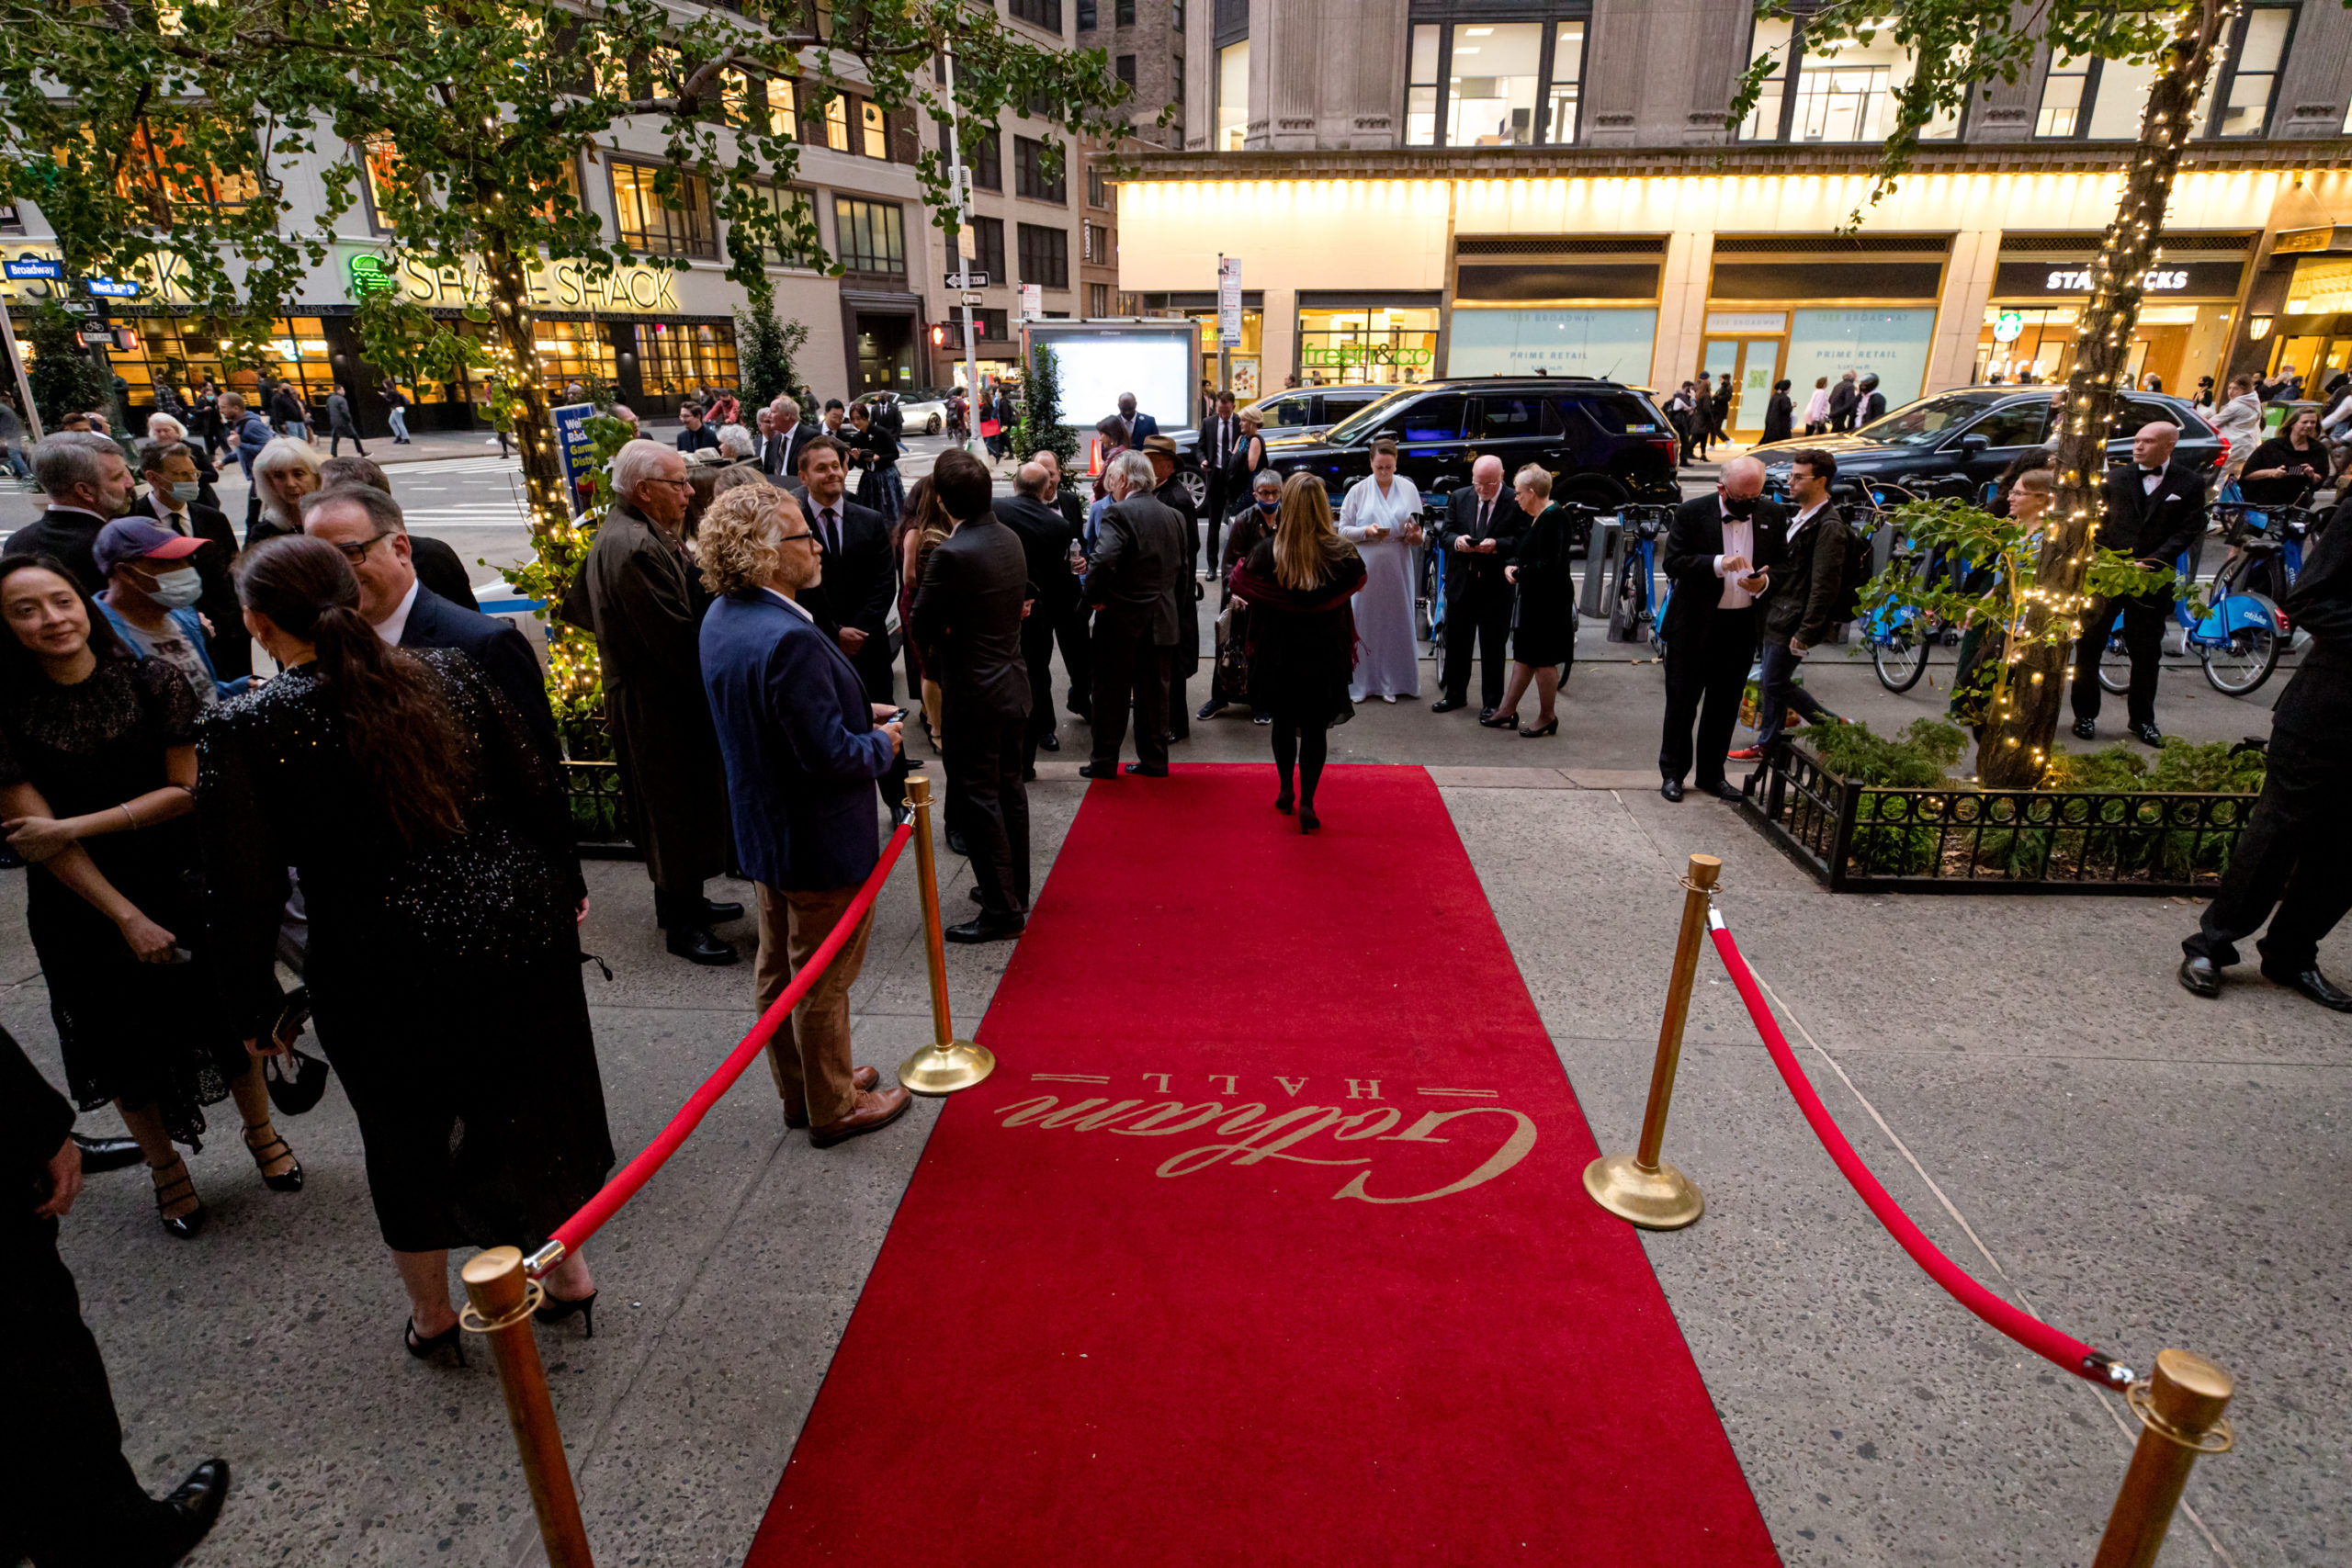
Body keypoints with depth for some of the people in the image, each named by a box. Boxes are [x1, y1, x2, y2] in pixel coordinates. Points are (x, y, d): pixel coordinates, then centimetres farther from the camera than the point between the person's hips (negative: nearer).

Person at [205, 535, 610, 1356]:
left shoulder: (247, 729, -11)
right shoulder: (448, 674, -4)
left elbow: (245, 888, -9)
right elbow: (538, 789, 1)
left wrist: (252, 1008, 3)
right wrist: (564, 886, 15)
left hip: (380, 971, -2)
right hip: (519, 927, 3)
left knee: (408, 1136, 20)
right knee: (534, 1104, 22)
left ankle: (432, 1313, 41)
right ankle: (567, 1270, 39)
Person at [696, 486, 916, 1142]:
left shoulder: (722, 619, 2)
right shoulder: (789, 639, -30)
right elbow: (831, 756, -29)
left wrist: (855, 713, 7)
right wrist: (880, 743, -10)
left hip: (765, 831, 10)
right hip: (821, 840, -10)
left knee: (778, 968, 21)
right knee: (822, 980, 8)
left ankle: (799, 1090, 40)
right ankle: (833, 1108, 28)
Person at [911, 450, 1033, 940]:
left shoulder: (952, 555, -22)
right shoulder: (1010, 539, 3)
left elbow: (920, 628, -16)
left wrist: (938, 642, 6)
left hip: (974, 696, -8)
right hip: (1013, 685, 8)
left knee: (979, 798, 1)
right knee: (1009, 788, 18)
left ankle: (1001, 910, 8)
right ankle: (1015, 888, 32)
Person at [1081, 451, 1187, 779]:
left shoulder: (1119, 513, -15)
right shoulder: (1174, 515, 7)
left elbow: (1102, 560, -28)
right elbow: (1184, 568, 12)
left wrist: (1095, 597, -14)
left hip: (1121, 617, -6)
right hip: (1161, 618, 6)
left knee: (1111, 691, 6)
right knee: (1154, 690, 13)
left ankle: (1105, 761, 14)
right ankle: (1154, 760, 20)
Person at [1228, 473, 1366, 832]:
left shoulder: (1267, 551, -15)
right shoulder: (1342, 553, -14)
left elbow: (1239, 583, 2)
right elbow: (1360, 579, 9)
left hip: (1279, 653, 1)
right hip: (1325, 654, 0)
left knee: (1283, 722, 20)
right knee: (1315, 728, 10)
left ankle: (1285, 790, 32)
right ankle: (1307, 802, 7)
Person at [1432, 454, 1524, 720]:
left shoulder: (1516, 503, -7)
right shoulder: (1458, 498, 5)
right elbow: (1443, 534, 5)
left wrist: (1497, 545, -26)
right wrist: (1457, 541, -17)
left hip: (1496, 586, -4)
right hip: (1461, 583, 4)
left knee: (1493, 647, 5)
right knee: (1456, 642, 14)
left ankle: (1492, 703, 16)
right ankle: (1455, 694, 30)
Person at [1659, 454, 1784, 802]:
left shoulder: (1772, 515, 4)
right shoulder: (1691, 513, -7)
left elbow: (1782, 565, 9)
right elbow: (1673, 563, -13)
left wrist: (1763, 584, -12)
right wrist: (1718, 563, -25)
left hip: (1743, 627, 4)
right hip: (1694, 626, -3)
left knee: (1725, 706, 12)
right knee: (1682, 701, 6)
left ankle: (1712, 776, 24)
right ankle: (1672, 773, 19)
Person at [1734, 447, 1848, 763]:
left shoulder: (1829, 527, -18)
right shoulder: (1800, 516, 12)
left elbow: (1825, 587, -20)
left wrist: (1806, 633, -21)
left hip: (1795, 622, -9)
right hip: (1777, 613, 9)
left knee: (1776, 683, -1)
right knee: (1771, 681, 14)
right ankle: (1767, 744, 24)